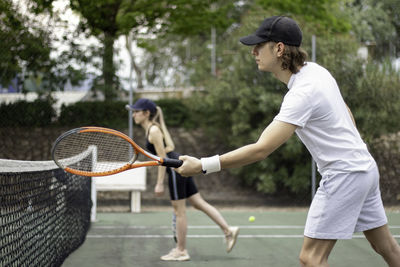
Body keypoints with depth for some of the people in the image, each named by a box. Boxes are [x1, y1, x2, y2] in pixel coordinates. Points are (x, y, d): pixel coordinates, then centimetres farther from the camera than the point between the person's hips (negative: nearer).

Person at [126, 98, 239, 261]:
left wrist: (159, 183, -15)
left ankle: (181, 251, 7)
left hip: (176, 170, -10)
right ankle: (228, 230, 10)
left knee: (179, 211, -1)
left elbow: (162, 158, -16)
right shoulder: (152, 128, 15)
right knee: (199, 203, 10)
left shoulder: (154, 130, -13)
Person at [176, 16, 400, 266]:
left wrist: (202, 166, -32)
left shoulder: (302, 94, -26)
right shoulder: (316, 69, 3)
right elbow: (345, 111, 19)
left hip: (343, 173, -10)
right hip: (364, 166, 10)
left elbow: (260, 150, -32)